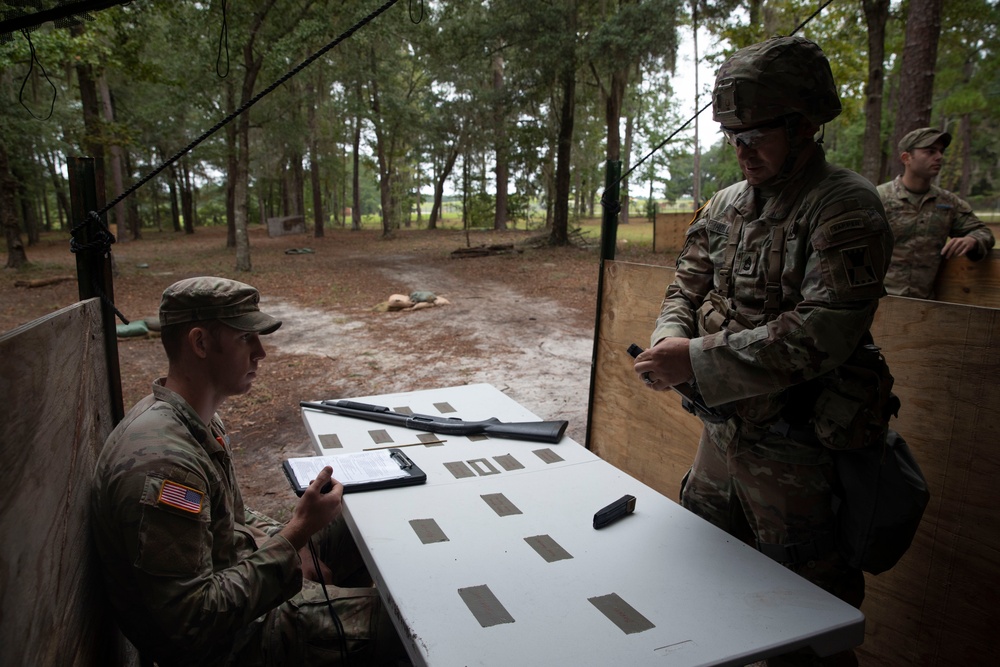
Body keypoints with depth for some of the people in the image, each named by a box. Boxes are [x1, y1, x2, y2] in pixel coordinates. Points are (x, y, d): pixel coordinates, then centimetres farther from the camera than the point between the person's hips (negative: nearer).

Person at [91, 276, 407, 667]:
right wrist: (294, 536, -28)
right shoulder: (161, 464, -32)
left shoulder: (199, 420, -1)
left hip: (234, 572, 9)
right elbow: (190, 622, -30)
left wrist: (290, 541, -4)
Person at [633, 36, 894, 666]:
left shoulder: (846, 208, -15)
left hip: (792, 450, -7)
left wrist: (698, 361, -26)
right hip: (721, 433, 7)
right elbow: (687, 287, 10)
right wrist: (669, 343, -12)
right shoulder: (726, 205, 8)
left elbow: (820, 333, -25)